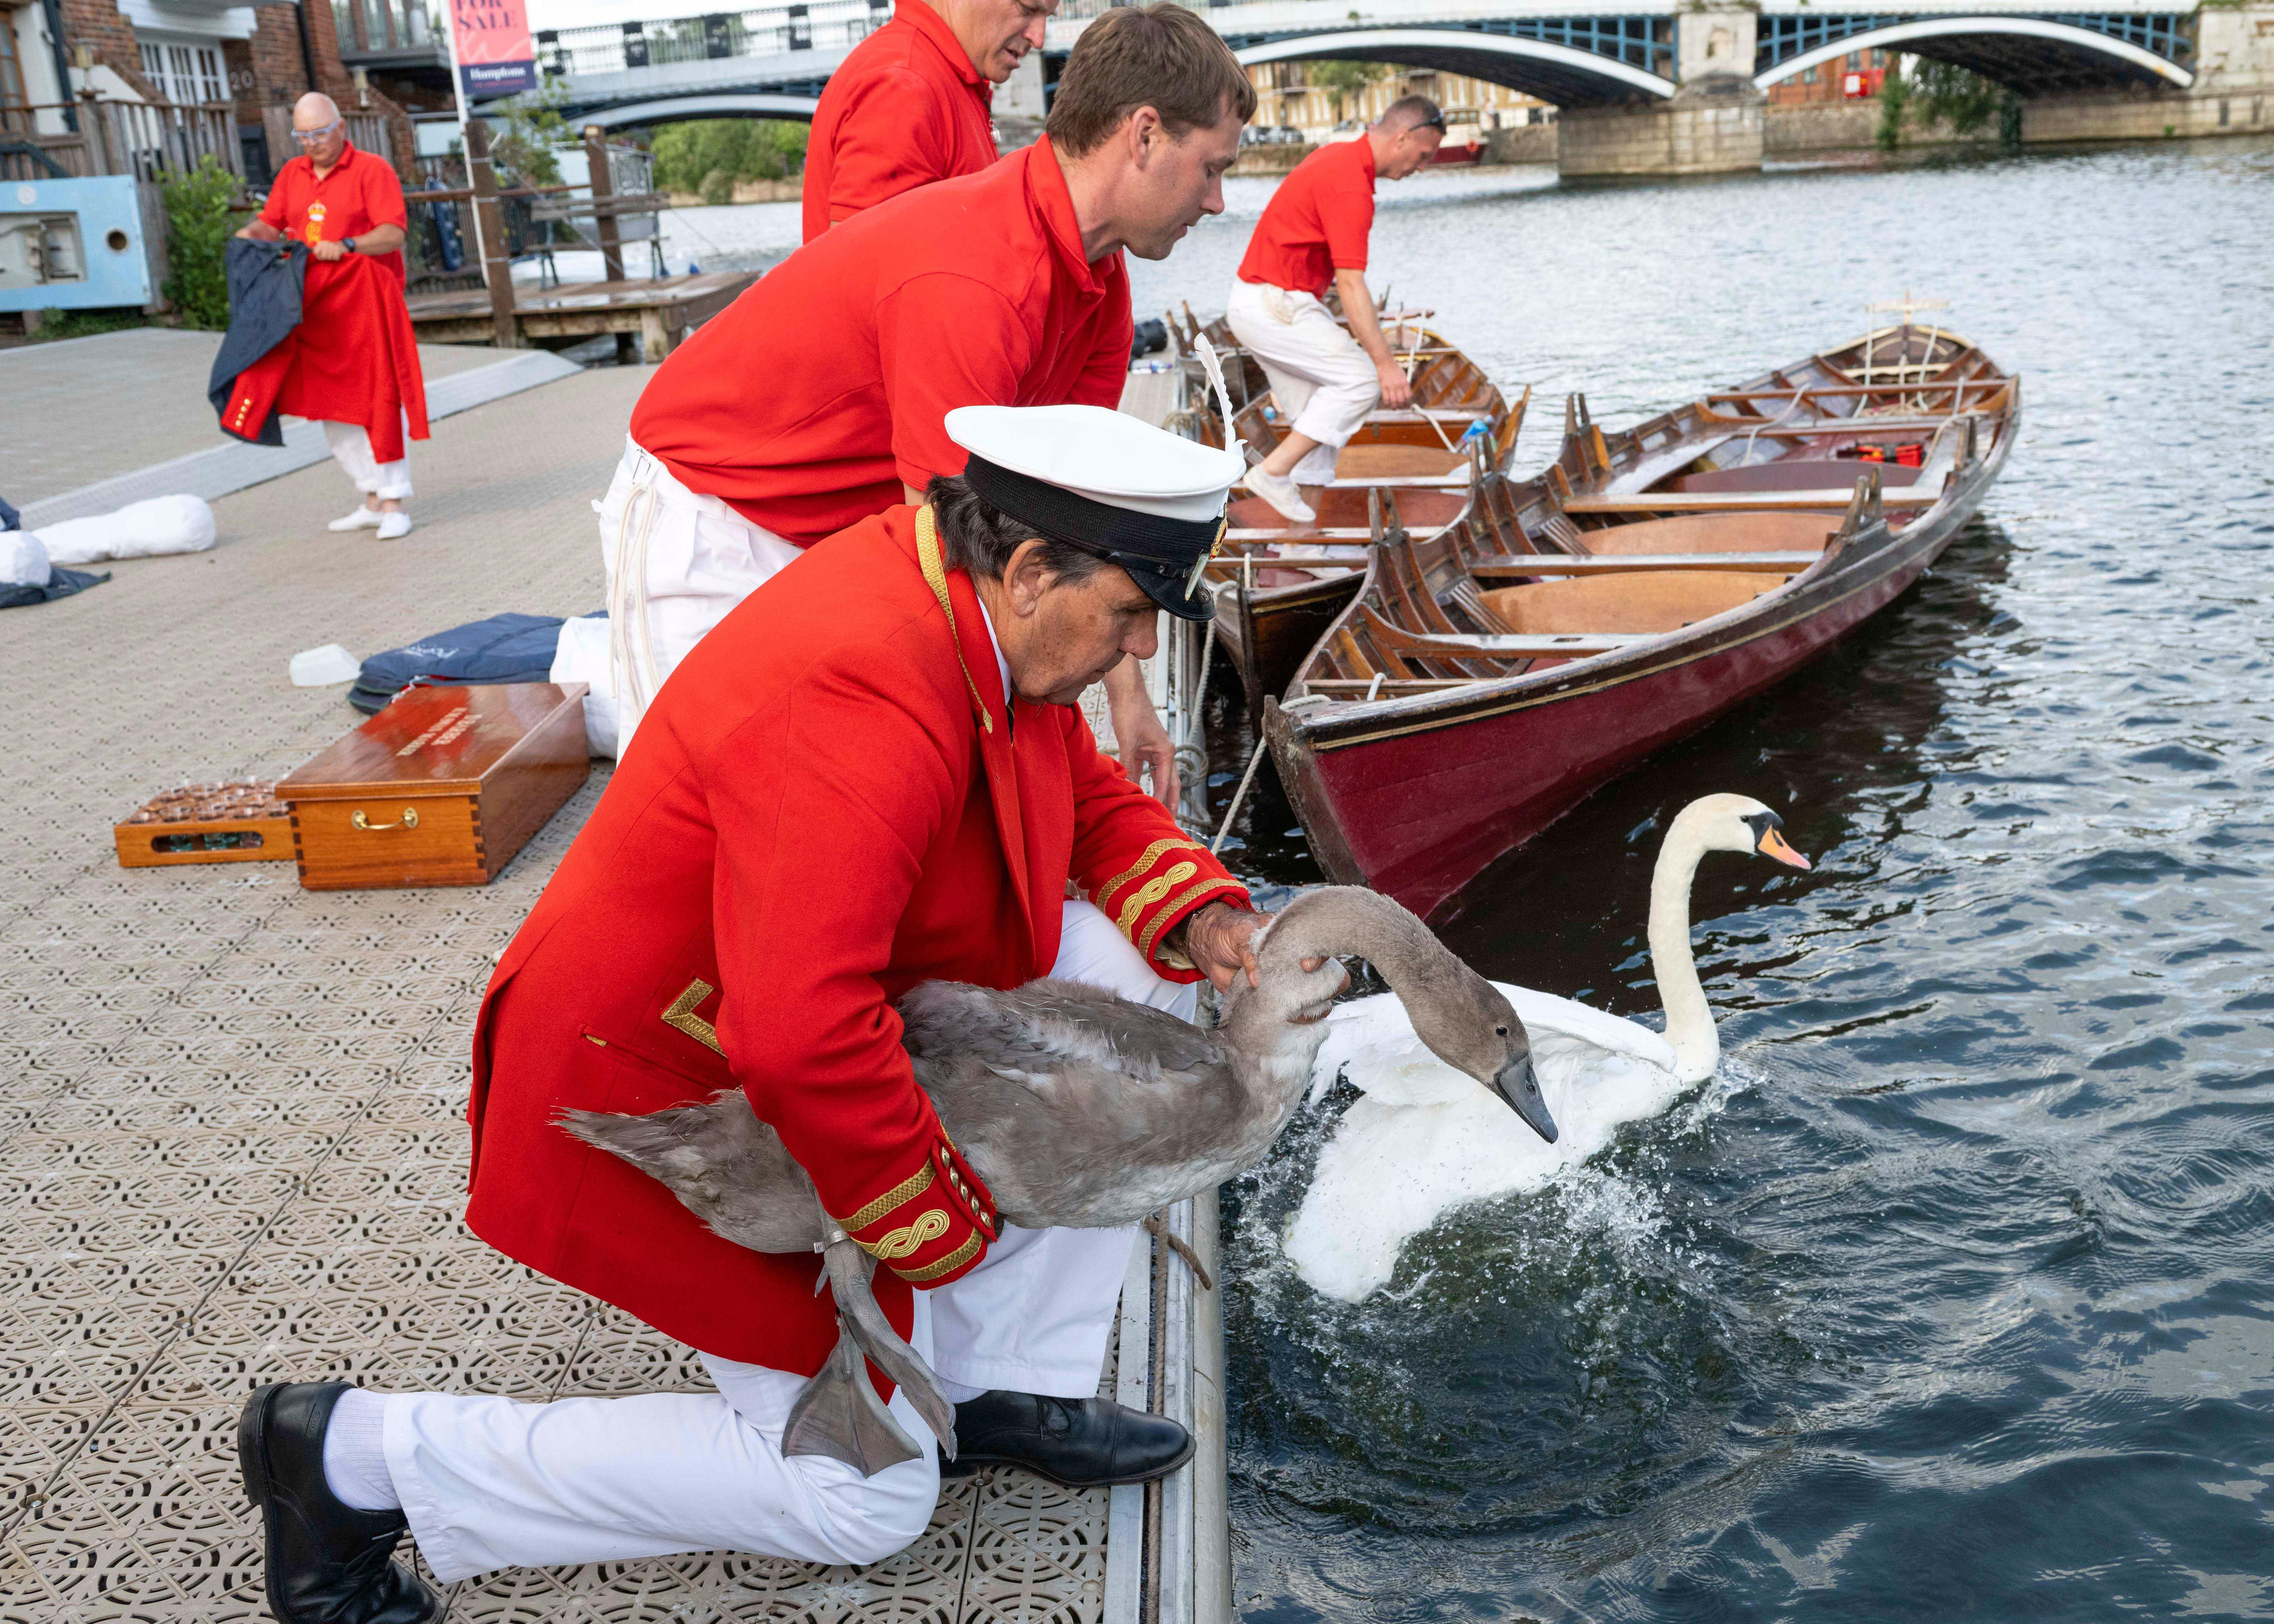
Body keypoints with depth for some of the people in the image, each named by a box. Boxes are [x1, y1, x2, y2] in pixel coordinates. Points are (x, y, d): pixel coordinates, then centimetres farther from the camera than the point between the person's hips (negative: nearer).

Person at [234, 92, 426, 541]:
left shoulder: (371, 171, -2)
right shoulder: (292, 175, 16)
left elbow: (393, 233, -13)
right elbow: (271, 224, 15)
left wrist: (347, 246, -27)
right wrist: (253, 233, -8)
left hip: (363, 302, -6)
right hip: (313, 304, 6)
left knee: (377, 399, -8)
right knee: (331, 406, 6)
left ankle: (395, 504, -3)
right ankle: (373, 500, 13)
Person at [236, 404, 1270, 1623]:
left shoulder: (980, 611, -3)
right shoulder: (860, 700, -34)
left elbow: (1089, 796, 14)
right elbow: (803, 1040, -39)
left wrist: (1193, 906, -6)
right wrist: (949, 1230, -24)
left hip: (815, 1031, 10)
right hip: (669, 1100, -10)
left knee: (1135, 971, 2)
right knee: (865, 1499, -1)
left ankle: (1005, 1383, 10)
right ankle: (360, 1456, 3)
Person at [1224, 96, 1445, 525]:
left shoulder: (1341, 158, 13)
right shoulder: (1351, 186, -20)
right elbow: (1351, 285, -24)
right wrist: (1386, 363, -24)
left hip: (1262, 302, 10)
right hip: (1273, 307, -10)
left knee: (1317, 416, 10)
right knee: (1361, 379, -11)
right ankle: (1275, 471, -9)